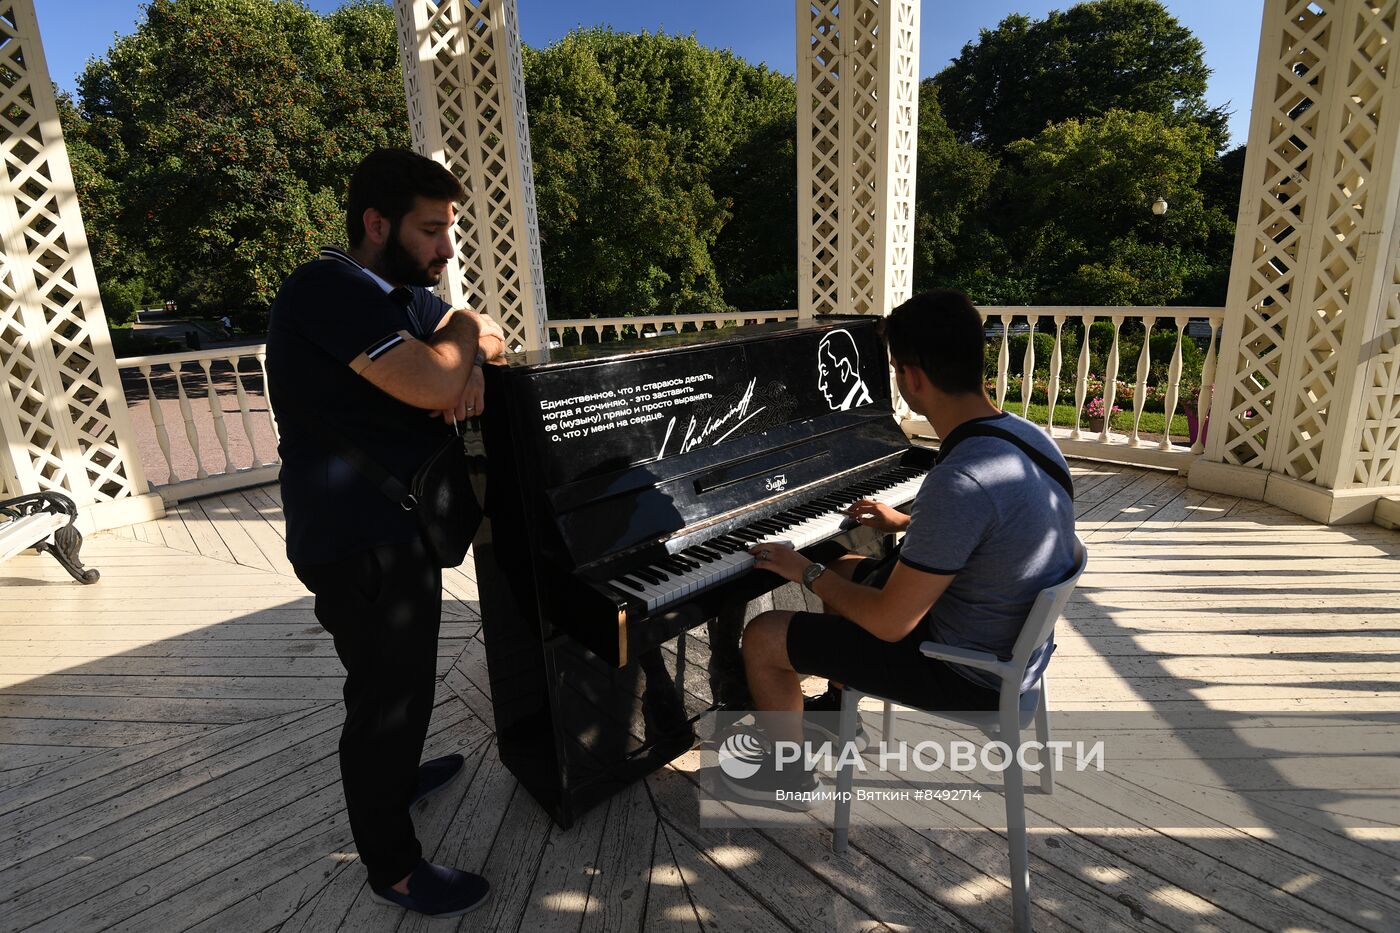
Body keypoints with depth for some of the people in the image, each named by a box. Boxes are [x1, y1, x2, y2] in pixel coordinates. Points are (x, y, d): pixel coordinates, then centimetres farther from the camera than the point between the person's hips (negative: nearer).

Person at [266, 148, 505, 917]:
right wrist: (466, 338, -9)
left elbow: (479, 340, 12)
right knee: (386, 694, 4)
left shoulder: (402, 293, 11)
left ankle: (395, 777, 50)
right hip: (360, 543, -10)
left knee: (402, 680, 26)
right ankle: (392, 867, 25)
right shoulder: (330, 289, -20)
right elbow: (429, 383, -30)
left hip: (398, 526, 10)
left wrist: (467, 367, -11)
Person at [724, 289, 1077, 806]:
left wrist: (806, 573, -12)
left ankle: (791, 775, 22)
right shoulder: (1027, 434, -5)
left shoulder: (958, 481, -35)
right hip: (1014, 641, 9)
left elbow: (889, 623, -27)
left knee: (763, 637, -4)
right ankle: (837, 713, 44)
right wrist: (906, 524, 23)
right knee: (847, 571, 26)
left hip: (971, 675, -9)